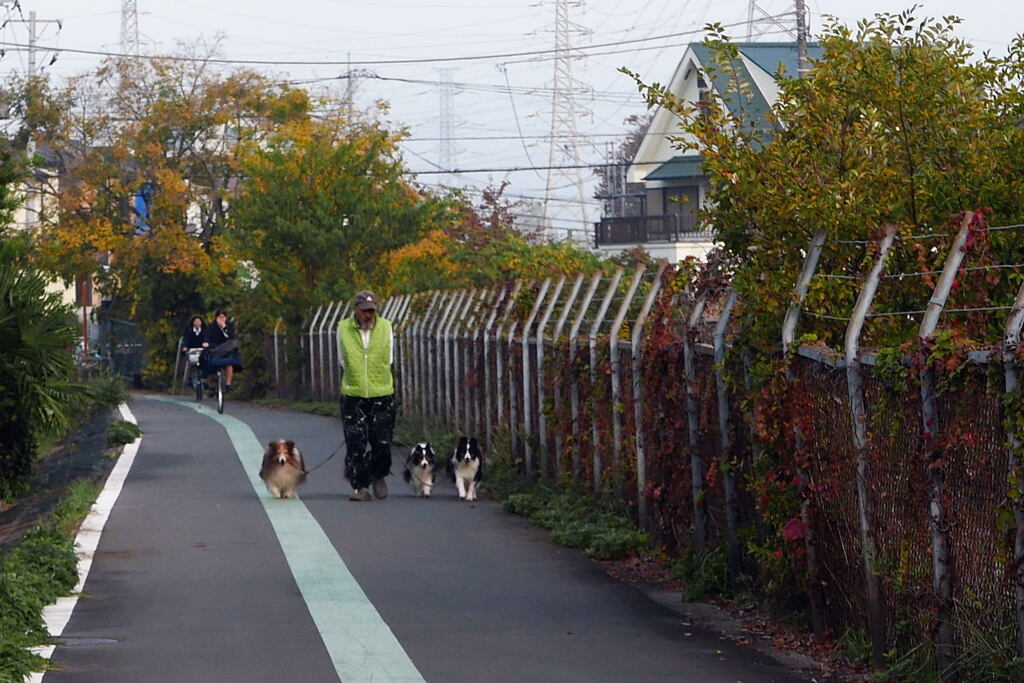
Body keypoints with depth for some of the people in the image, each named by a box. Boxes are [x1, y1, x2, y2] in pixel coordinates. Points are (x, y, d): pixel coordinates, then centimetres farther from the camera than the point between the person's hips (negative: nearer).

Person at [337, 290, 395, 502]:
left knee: (382, 443, 0)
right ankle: (360, 487, 2)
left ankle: (378, 476, 26)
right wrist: (356, 380, 10)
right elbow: (343, 360, 9)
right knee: (355, 444, -5)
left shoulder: (385, 327, 1)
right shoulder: (343, 329, -2)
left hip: (382, 396, 1)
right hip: (353, 396, 0)